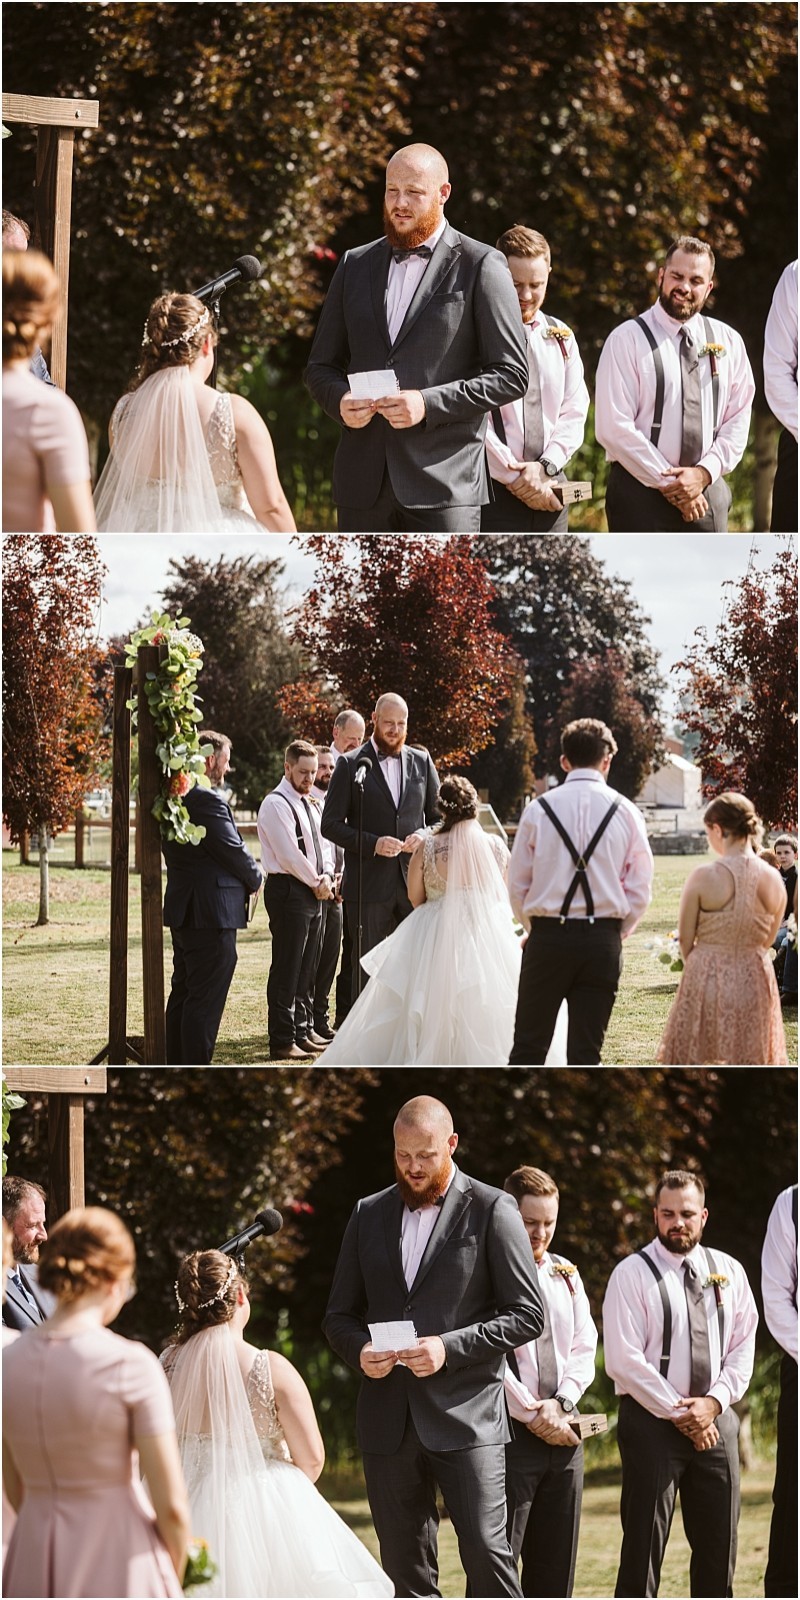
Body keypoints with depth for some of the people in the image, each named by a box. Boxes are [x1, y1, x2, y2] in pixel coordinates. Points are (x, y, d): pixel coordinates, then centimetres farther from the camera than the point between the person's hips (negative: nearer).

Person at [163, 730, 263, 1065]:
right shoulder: (207, 800, -17)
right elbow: (233, 850, -15)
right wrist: (255, 880, 4)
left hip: (182, 911, 10)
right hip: (211, 912, -10)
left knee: (183, 994, 15)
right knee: (205, 1000, -6)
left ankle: (175, 1067, 21)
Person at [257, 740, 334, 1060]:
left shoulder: (308, 804, 17)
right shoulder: (276, 805, -12)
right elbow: (289, 854, -17)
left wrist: (325, 878, 0)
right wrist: (317, 882, -8)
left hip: (314, 893, 9)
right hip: (288, 890, -9)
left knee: (305, 970, 13)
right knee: (286, 970, -7)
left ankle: (301, 1033, 19)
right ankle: (282, 1042, -6)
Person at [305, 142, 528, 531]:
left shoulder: (480, 267, 1)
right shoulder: (356, 265, 15)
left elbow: (510, 374, -3)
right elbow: (320, 366, 19)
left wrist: (429, 404, -15)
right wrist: (340, 400, -5)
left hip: (443, 485, -5)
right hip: (364, 484, 5)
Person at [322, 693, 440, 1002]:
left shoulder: (422, 762, 10)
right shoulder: (351, 765, -1)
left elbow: (439, 816, 16)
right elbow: (331, 824, -2)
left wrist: (426, 835, -7)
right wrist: (372, 843, -16)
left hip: (415, 881, 3)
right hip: (369, 886, -3)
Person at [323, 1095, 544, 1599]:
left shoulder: (492, 1211, -1)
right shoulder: (369, 1214, 13)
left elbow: (527, 1315, -3)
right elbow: (340, 1315, 17)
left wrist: (450, 1348, -15)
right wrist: (359, 1349, -6)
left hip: (466, 1418, -5)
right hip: (389, 1420, 5)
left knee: (486, 1553, -13)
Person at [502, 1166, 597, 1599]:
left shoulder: (565, 1275, 15)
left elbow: (584, 1349, 12)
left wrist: (560, 1403, -5)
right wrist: (532, 1413, -12)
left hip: (561, 1430, 7)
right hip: (509, 1431, -7)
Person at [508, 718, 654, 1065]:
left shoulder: (539, 809, 0)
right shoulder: (625, 812, 1)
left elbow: (517, 884, 3)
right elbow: (640, 890, 1)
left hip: (548, 936, -1)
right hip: (603, 940, 1)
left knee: (528, 1048, 6)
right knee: (586, 1054, 4)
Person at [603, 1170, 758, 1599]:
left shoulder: (727, 1272, 9)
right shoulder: (632, 1275, -5)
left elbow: (743, 1347, 8)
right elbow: (623, 1361, -11)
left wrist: (713, 1402, -8)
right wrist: (679, 1412, -13)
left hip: (716, 1419, 5)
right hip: (651, 1420, -4)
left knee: (718, 1546, 8)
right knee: (644, 1547, -4)